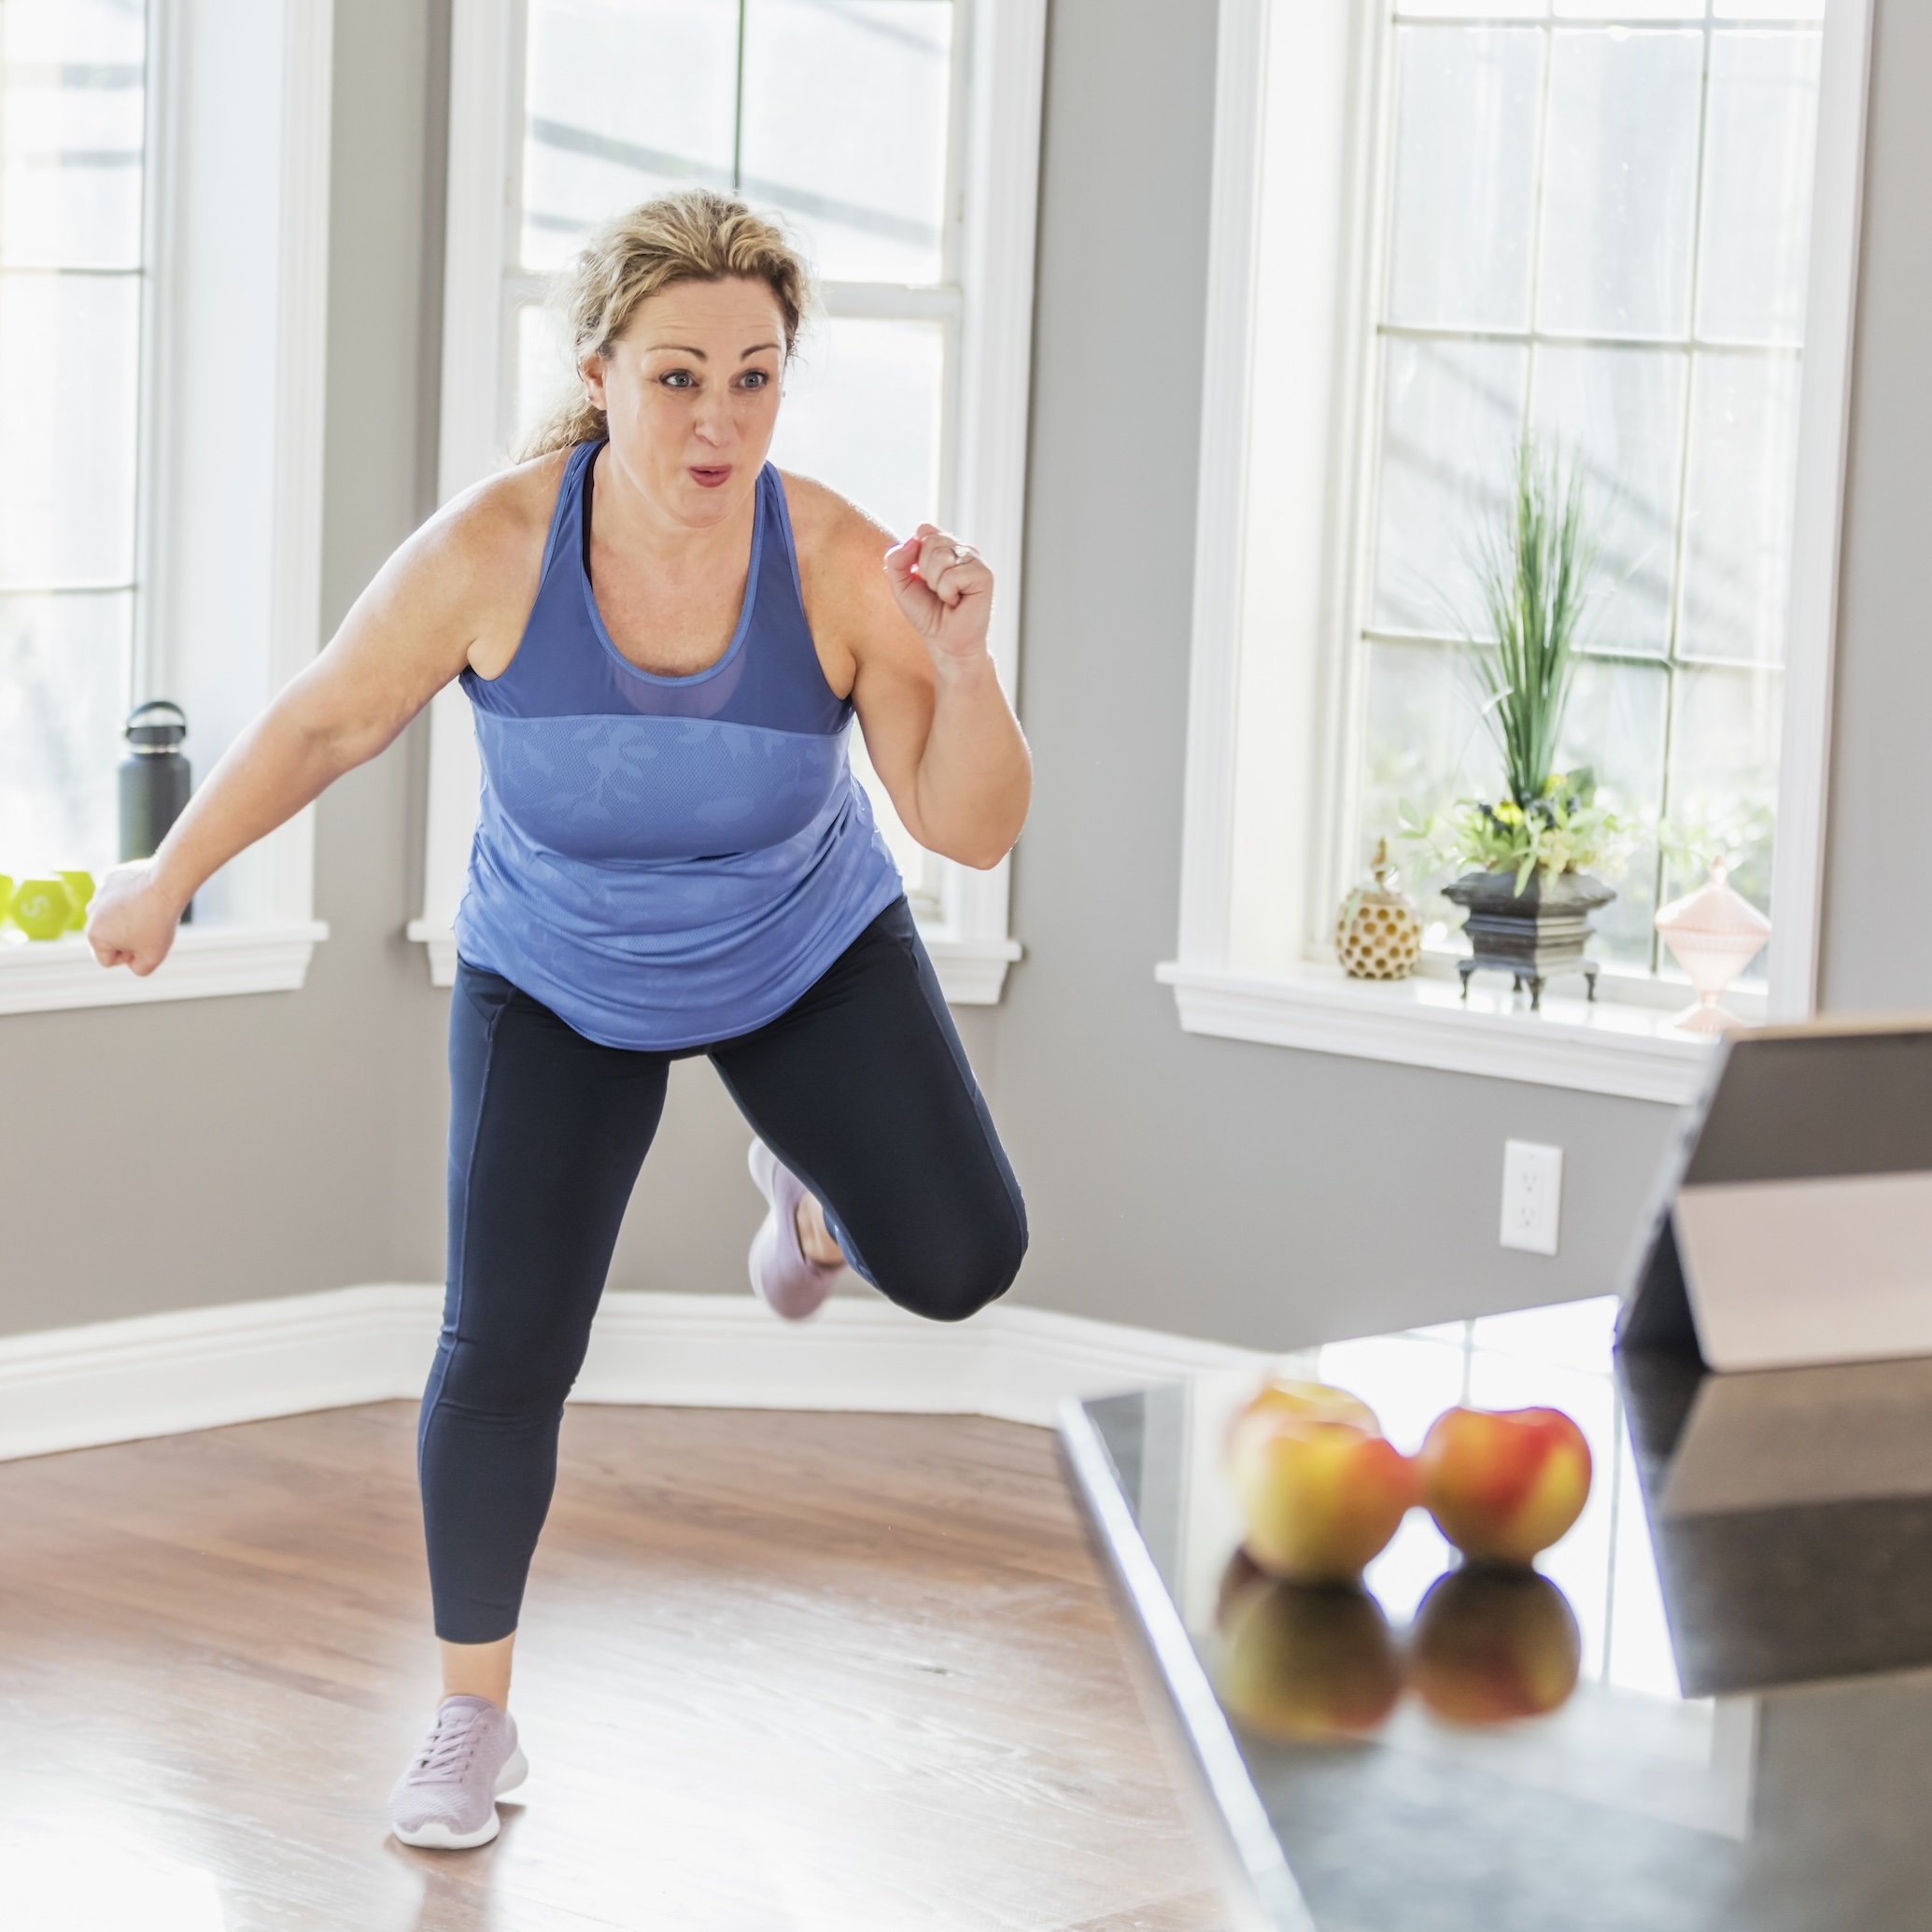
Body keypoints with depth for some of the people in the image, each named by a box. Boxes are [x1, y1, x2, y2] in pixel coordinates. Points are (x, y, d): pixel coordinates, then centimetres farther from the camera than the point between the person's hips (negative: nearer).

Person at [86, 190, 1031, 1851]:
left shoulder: (839, 562, -31)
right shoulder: (492, 548, -31)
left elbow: (978, 829, -26)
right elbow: (329, 718, -13)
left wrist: (963, 662, -45)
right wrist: (171, 875, -2)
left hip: (809, 954, 1)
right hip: (557, 983, -1)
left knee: (963, 1264, -11)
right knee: (503, 1357, -7)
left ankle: (809, 1183, 27)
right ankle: (474, 1720, 17)